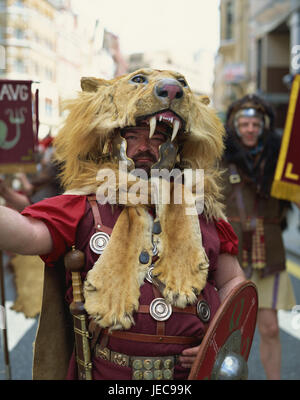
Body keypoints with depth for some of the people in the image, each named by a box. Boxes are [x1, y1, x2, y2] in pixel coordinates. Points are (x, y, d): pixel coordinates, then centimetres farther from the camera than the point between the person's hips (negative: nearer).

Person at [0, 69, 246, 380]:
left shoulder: (201, 211, 5)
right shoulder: (83, 210, -4)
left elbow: (232, 280, 10)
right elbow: (28, 233, -21)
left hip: (193, 371, 3)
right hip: (107, 374, -2)